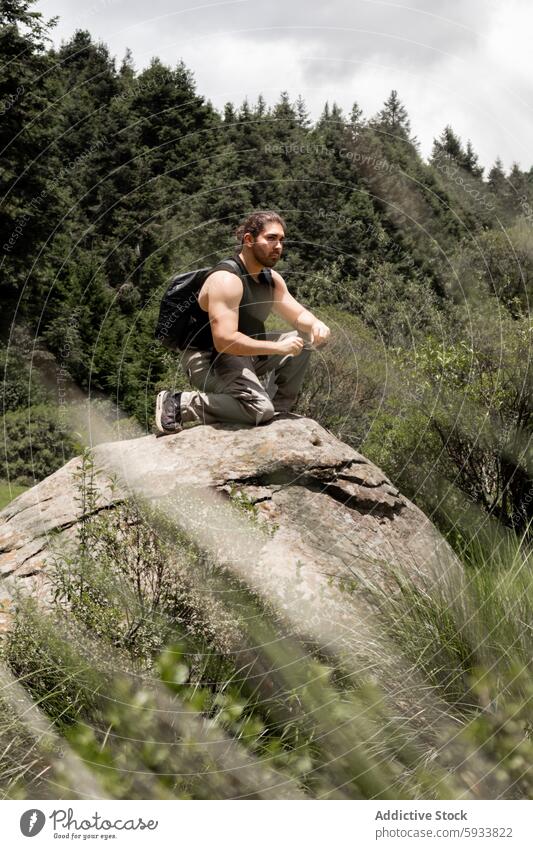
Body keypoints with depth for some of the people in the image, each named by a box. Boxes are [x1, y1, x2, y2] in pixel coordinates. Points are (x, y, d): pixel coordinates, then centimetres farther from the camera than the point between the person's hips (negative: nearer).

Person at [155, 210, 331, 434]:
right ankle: (180, 405, -17)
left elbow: (299, 315, 13)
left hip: (245, 353, 10)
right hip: (208, 359, -9)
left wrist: (315, 325, -12)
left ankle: (277, 411, 11)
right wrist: (278, 348, -29)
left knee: (305, 339, 7)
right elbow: (225, 340, -32)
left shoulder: (272, 279, 7)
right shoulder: (227, 280, -23)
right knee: (260, 409, -31)